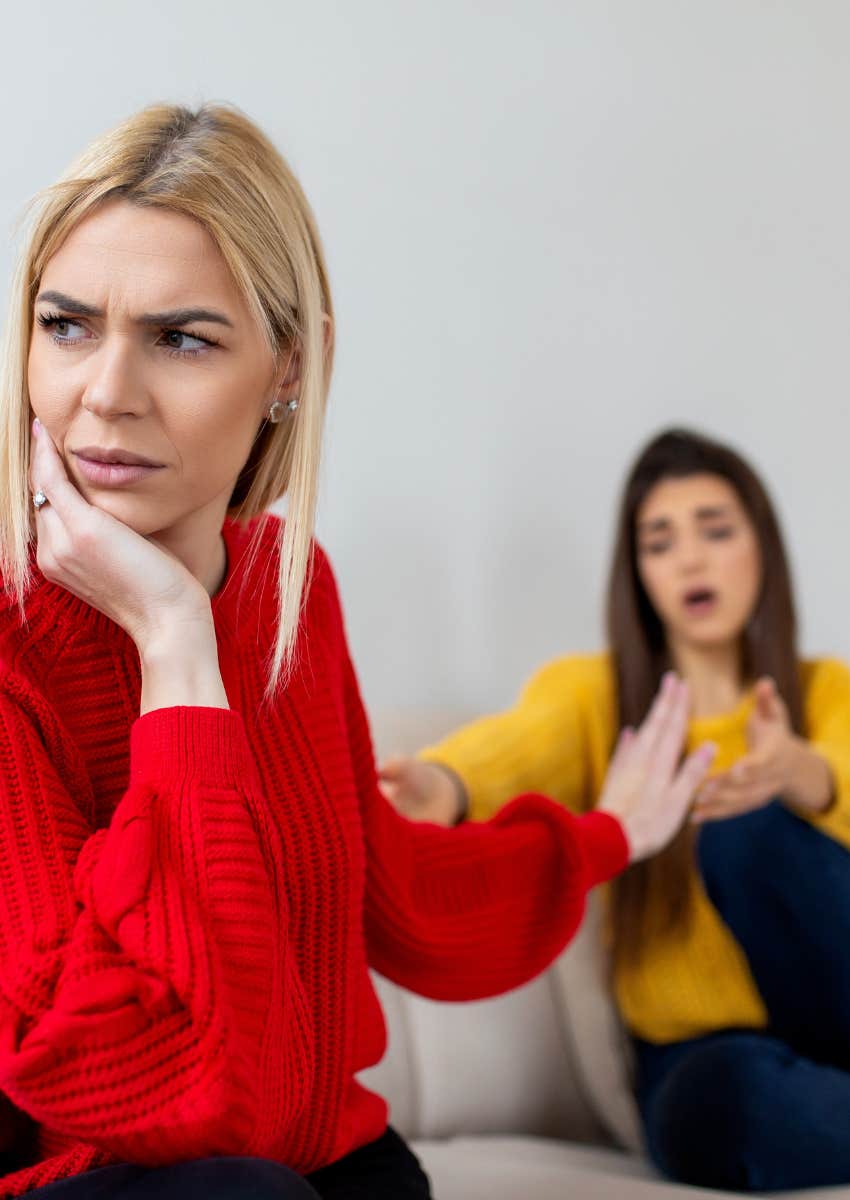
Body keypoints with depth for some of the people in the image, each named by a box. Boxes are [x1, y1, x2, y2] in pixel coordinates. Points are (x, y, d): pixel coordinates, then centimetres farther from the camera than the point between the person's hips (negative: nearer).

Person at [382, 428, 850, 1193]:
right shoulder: (593, 691, 5)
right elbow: (521, 743, -21)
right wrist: (444, 785, -45)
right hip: (699, 1061, 0)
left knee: (754, 826, -26)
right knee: (737, 1089, -37)